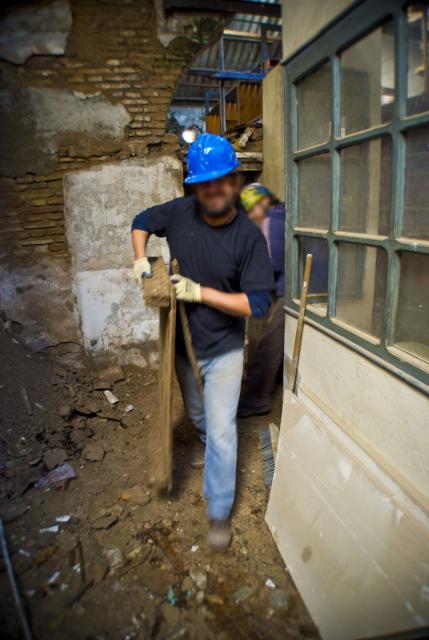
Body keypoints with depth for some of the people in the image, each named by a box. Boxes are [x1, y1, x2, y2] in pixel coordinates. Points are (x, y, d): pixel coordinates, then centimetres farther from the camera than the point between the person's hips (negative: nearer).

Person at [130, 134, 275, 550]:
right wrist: (141, 258, -11)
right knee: (196, 412, 28)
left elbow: (258, 304, -22)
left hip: (224, 349, -3)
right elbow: (143, 221, 8)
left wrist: (200, 292, -27)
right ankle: (204, 441, 62)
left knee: (221, 431, 0)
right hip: (183, 343, 4)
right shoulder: (180, 212, -12)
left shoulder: (250, 237, -20)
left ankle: (219, 512, 22)